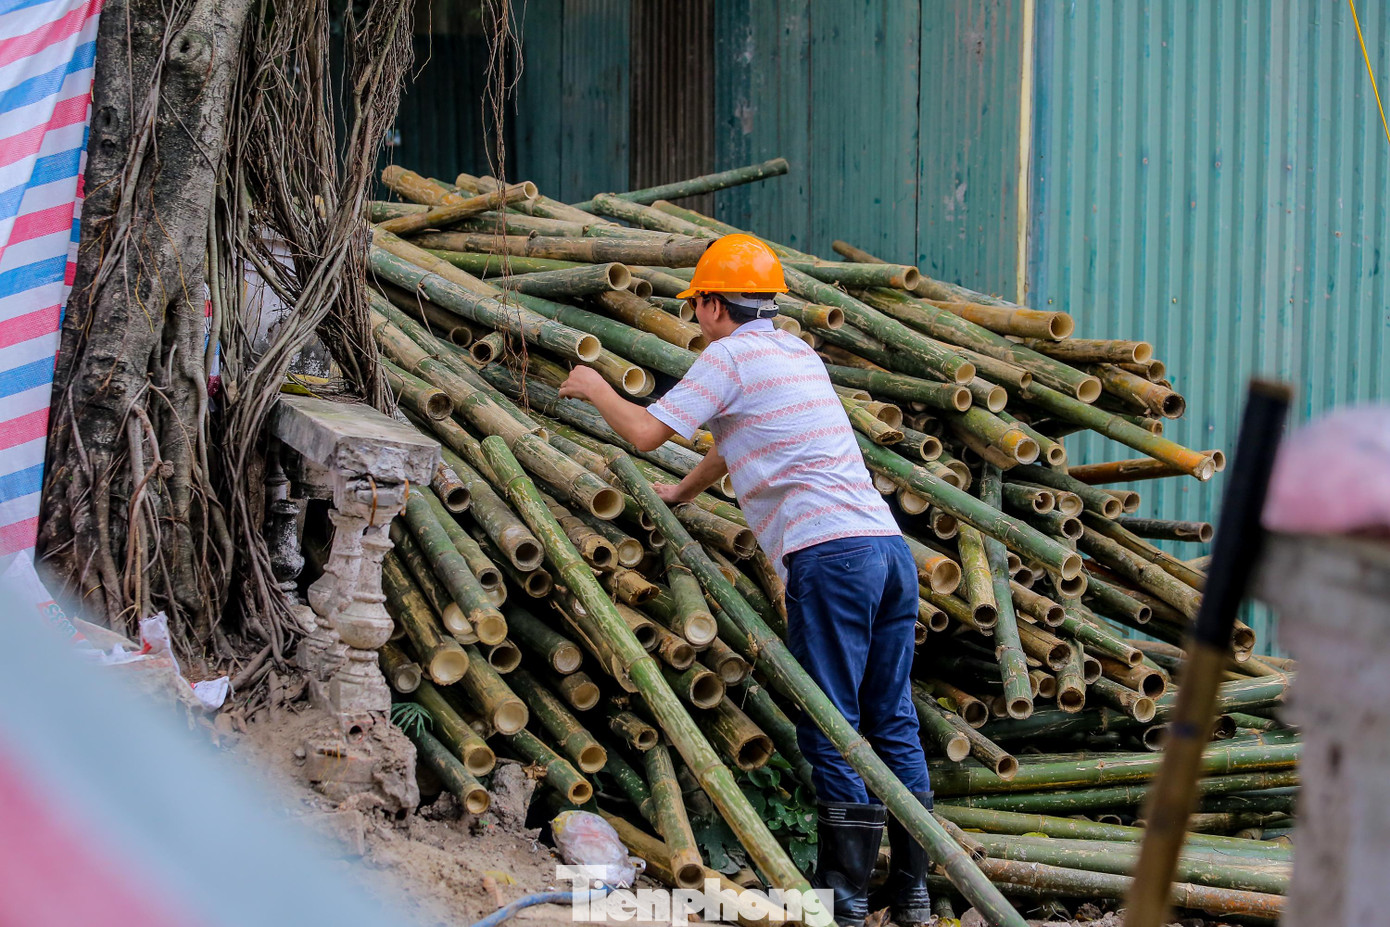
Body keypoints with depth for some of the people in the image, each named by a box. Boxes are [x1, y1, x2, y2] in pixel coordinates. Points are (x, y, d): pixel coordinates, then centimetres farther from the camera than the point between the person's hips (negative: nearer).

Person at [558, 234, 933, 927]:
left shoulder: (730, 356, -1)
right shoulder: (798, 353, 24)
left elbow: (646, 432, -2)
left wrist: (595, 388, 18)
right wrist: (681, 493, 52)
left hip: (830, 555, -8)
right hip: (890, 546, 8)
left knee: (831, 728, -3)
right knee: (892, 723, 10)